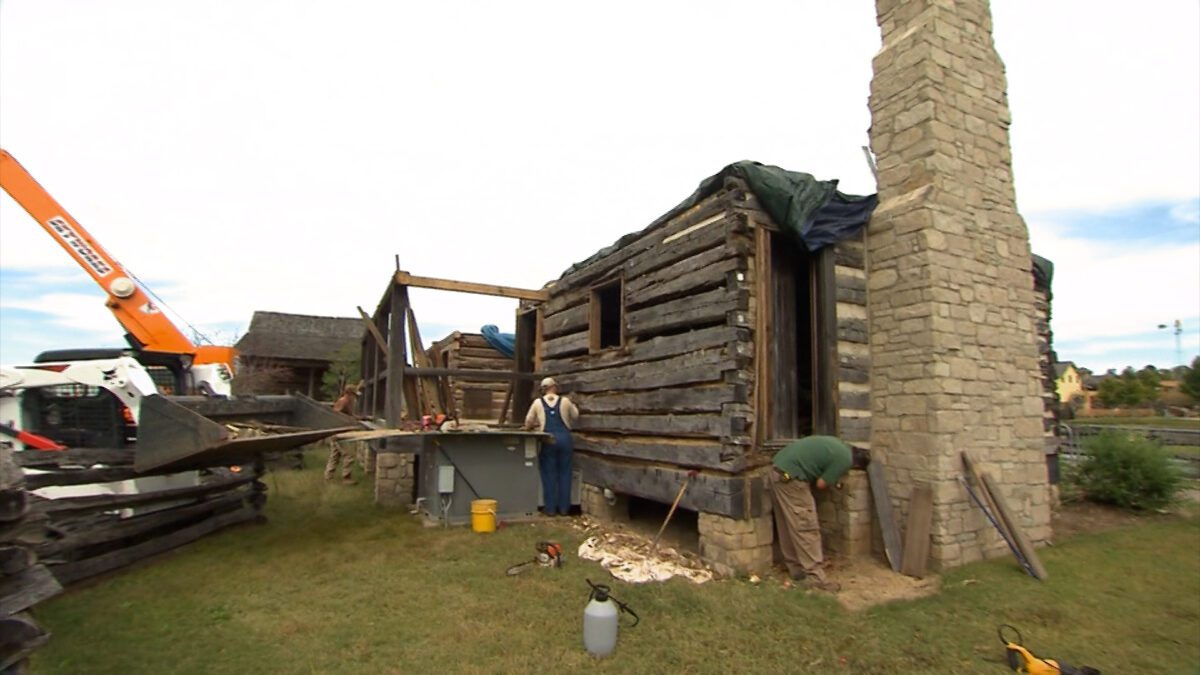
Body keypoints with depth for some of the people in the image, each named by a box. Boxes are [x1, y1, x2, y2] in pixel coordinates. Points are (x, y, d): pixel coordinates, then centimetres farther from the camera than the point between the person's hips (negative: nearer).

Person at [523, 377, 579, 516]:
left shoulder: (538, 402, 4)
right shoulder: (565, 401, 5)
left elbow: (528, 423, 10)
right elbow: (575, 417, 17)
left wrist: (536, 425, 31)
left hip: (548, 440, 0)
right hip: (565, 438, 1)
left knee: (549, 474, 8)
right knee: (564, 473, 9)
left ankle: (550, 508, 11)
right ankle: (564, 508, 13)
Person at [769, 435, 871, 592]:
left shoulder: (838, 445, 20)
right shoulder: (844, 460, -6)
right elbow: (821, 484, -4)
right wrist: (831, 482, 17)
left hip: (778, 467, 10)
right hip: (789, 476, -10)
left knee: (788, 525, 17)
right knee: (807, 528, -2)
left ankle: (796, 568, 28)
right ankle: (815, 577, 3)